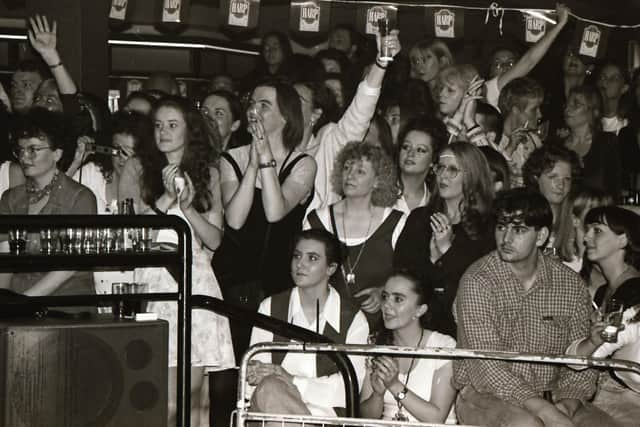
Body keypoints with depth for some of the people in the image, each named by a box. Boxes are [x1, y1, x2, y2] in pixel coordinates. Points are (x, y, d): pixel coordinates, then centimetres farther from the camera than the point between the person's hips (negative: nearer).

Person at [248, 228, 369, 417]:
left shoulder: (353, 319, 7)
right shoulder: (270, 308, 14)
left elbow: (349, 386, -4)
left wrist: (291, 381, -16)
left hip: (326, 413, -2)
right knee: (268, 389, -34)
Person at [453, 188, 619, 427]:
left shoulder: (571, 284, 3)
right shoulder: (477, 281, -10)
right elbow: (487, 367, -18)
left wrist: (568, 403, -16)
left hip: (550, 399, 4)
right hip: (484, 396, -3)